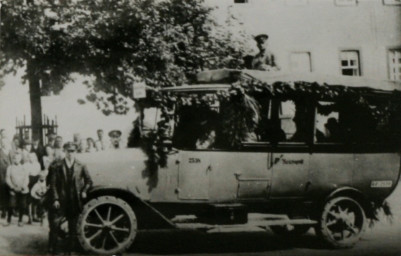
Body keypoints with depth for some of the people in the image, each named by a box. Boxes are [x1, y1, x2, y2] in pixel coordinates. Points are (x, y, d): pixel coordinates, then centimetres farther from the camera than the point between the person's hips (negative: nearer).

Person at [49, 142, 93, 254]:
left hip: (75, 201, 1)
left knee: (73, 226, 9)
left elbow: (89, 181, 13)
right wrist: (55, 199, -9)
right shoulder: (57, 166, 0)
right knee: (54, 223, -9)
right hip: (61, 201, -1)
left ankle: (71, 248, 20)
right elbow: (53, 184, -2)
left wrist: (84, 191, -1)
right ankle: (52, 248, 2)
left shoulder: (81, 166, 3)